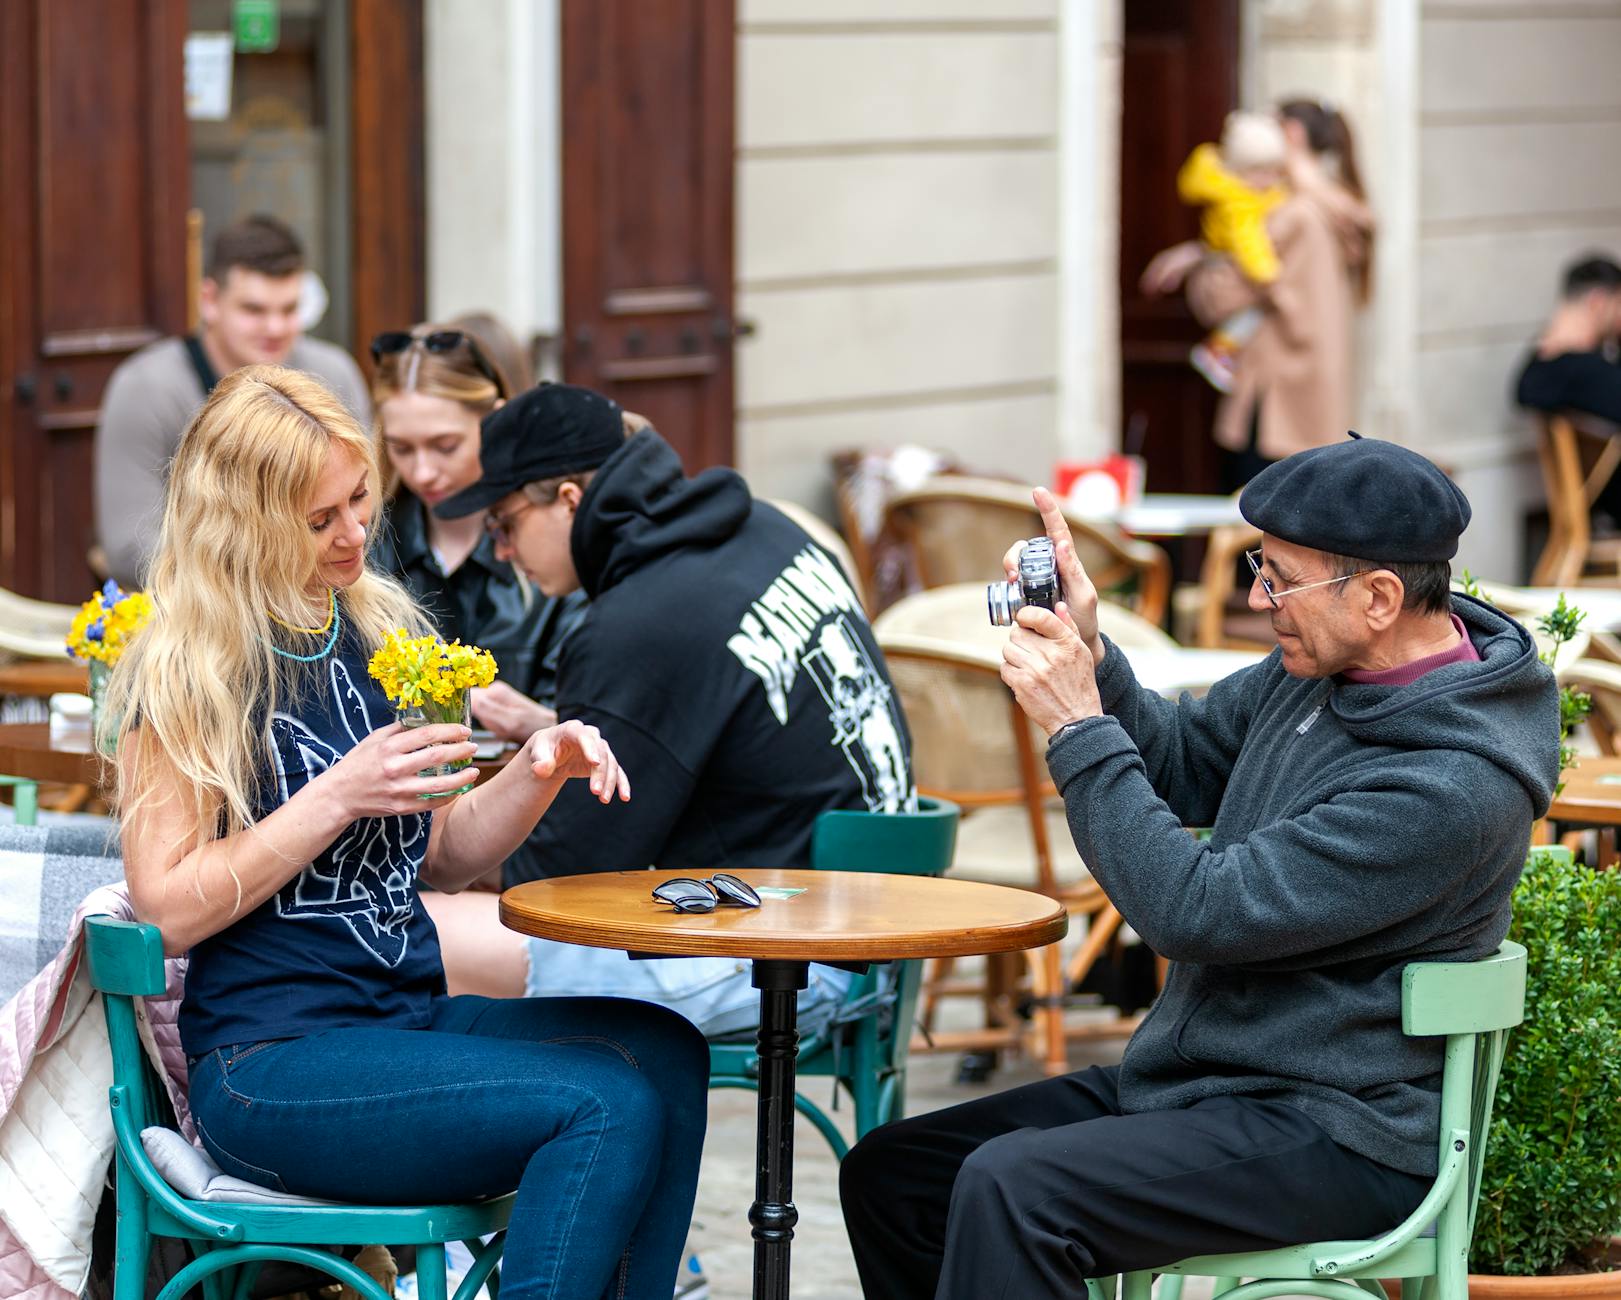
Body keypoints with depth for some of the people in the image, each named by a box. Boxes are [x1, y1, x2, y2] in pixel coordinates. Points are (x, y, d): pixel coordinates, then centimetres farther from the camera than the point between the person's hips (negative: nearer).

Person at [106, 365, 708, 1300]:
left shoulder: (378, 629, 13)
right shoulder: (184, 674, -6)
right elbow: (169, 908, -11)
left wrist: (538, 773, 0)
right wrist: (339, 797, -16)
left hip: (412, 1018, 7)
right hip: (269, 1067, -7)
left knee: (663, 1050, -21)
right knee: (607, 1104, -27)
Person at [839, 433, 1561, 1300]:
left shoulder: (1452, 786, -25)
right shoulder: (1316, 668, 4)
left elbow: (1193, 913, -25)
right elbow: (1181, 765, 19)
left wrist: (1078, 729, -20)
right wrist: (1089, 658, 0)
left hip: (1331, 1136, -10)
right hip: (1188, 1080, 10)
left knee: (1010, 1189, -31)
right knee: (889, 1172, 4)